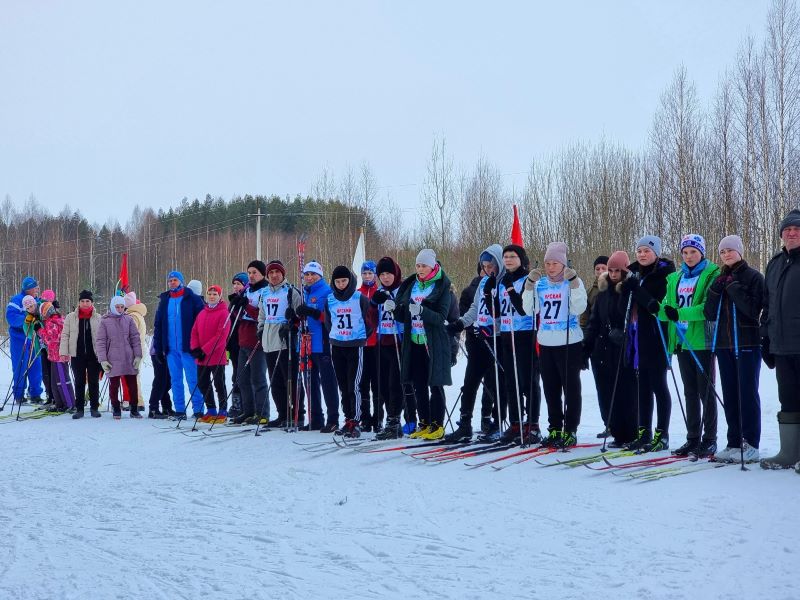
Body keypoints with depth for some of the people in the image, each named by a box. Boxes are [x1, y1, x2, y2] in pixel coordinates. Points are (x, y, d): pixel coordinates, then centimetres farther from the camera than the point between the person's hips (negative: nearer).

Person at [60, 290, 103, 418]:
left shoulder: (99, 319, 2)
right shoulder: (70, 318, 5)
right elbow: (65, 335, 6)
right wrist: (64, 351, -3)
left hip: (94, 355, -1)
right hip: (77, 355, 1)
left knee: (94, 382, 6)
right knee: (79, 382, 5)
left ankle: (94, 407, 16)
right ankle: (79, 409, 11)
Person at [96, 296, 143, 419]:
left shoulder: (128, 320, 6)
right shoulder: (105, 321, 2)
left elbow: (135, 338, 8)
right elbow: (101, 342, 1)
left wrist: (138, 356, 1)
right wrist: (103, 359, -5)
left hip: (129, 358, 2)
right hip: (113, 360, -2)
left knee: (132, 384, 3)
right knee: (114, 385, 1)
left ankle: (134, 409, 13)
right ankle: (116, 409, 15)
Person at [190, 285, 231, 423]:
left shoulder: (223, 313, -7)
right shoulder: (202, 313, 13)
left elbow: (221, 335, -15)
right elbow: (194, 331, 12)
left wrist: (205, 350, -17)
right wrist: (195, 348, -5)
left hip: (216, 356, -7)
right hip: (201, 357, 7)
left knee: (219, 384, -1)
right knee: (203, 383, 11)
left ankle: (223, 412, 8)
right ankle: (211, 411, 21)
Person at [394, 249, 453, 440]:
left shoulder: (442, 287, -5)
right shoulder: (410, 286, 12)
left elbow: (440, 318, -15)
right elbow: (403, 317, 13)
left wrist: (421, 311, -31)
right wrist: (394, 308, -8)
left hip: (434, 344, -5)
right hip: (414, 342, 5)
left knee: (435, 385, -3)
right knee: (418, 385, 8)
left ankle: (437, 426, 3)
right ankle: (424, 424, 16)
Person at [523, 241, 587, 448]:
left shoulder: (573, 282, -3)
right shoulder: (540, 283, 8)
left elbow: (579, 309, -16)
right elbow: (529, 310, 1)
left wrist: (574, 283, -23)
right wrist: (530, 285, -7)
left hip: (569, 343, -5)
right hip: (546, 343, 5)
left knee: (571, 388, 0)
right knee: (550, 390, 11)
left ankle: (570, 431, 5)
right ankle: (555, 430, 20)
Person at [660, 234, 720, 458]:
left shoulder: (711, 275, -5)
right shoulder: (675, 278, 15)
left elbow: (709, 307, -17)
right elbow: (668, 307, 11)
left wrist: (681, 313, -26)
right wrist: (661, 309, -12)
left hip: (702, 341, -6)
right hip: (682, 342, 6)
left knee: (706, 391, -1)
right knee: (690, 393, 11)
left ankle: (709, 440, 6)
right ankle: (693, 439, 17)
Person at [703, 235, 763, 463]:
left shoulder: (753, 276, -3)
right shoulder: (719, 279, 13)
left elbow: (753, 309, -15)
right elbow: (709, 314, 6)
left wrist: (734, 288, -17)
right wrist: (716, 289, -7)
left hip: (747, 343, -6)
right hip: (723, 344, 6)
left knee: (747, 393, -4)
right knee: (730, 395, 8)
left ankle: (750, 445, -1)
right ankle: (734, 443, 13)